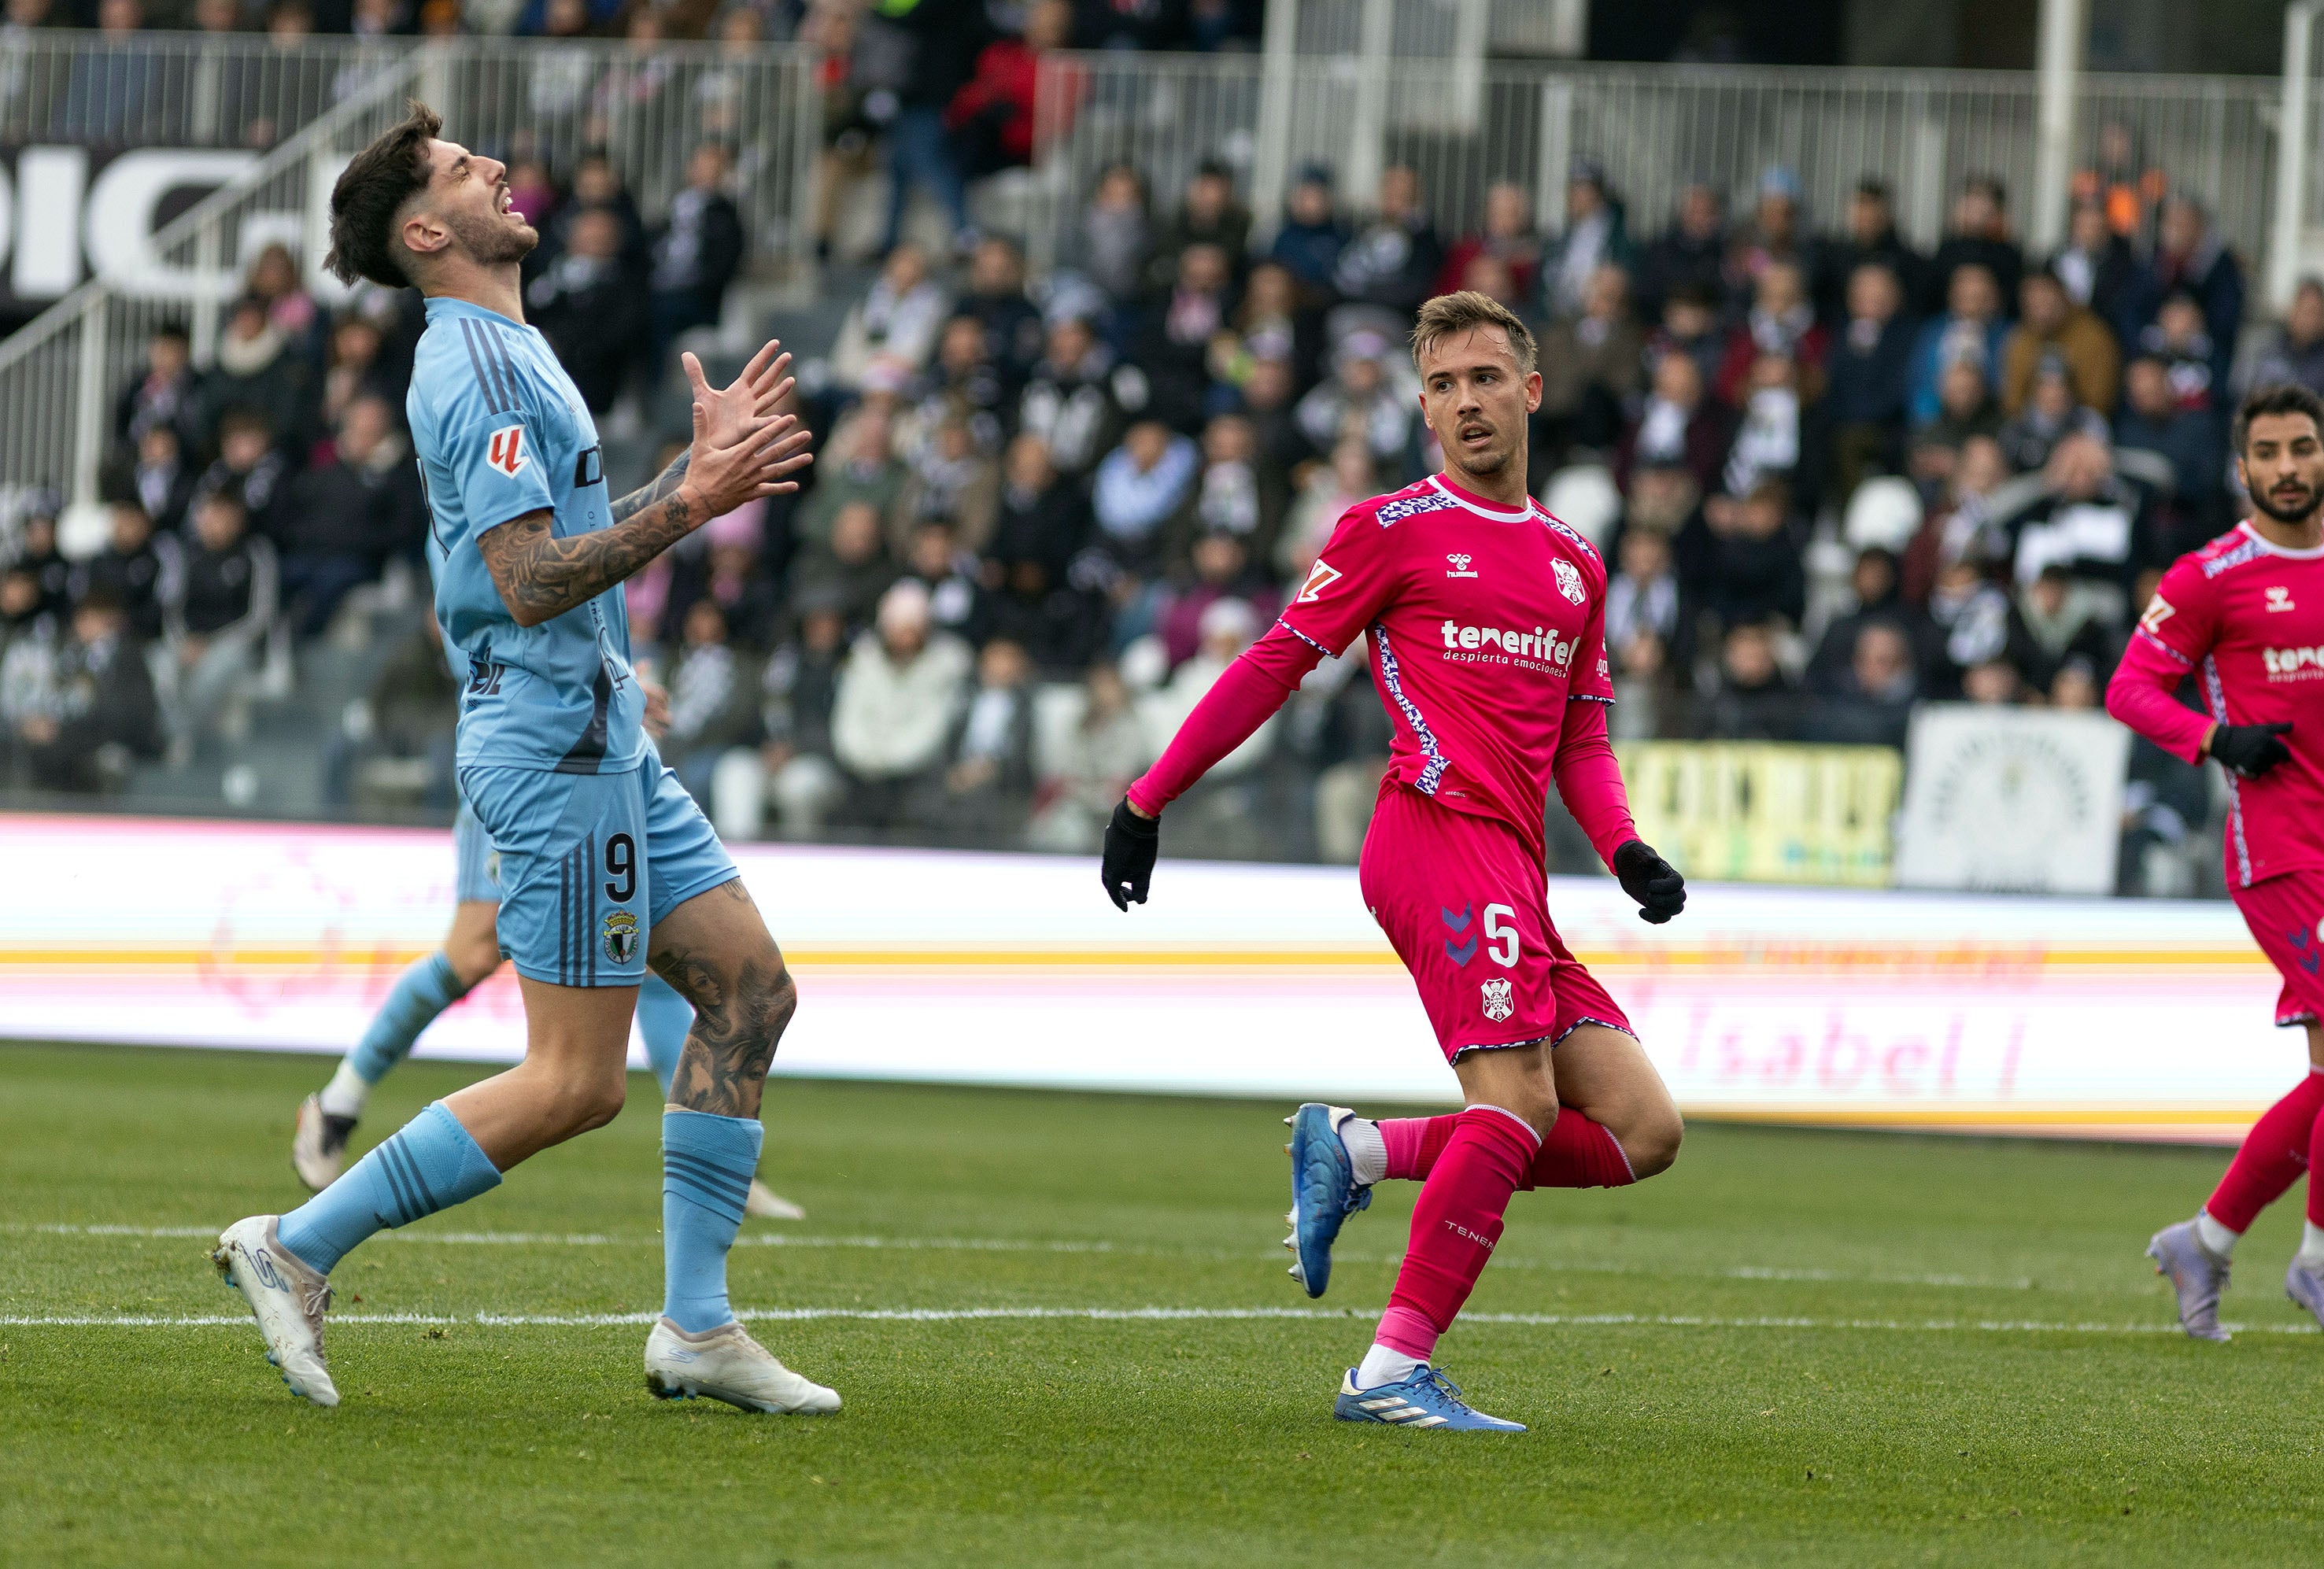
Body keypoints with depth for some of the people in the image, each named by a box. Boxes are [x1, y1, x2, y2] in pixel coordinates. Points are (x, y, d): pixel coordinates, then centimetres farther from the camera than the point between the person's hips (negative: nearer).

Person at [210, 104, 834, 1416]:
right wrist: (691, 501, -26)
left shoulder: (512, 355, 17)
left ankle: (698, 1327, 6)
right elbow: (528, 579, -24)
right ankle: (300, 1249, -2)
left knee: (751, 986, 6)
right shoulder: (478, 366, -15)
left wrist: (703, 465, 22)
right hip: (555, 749, -10)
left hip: (605, 738, 10)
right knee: (577, 1083, -9)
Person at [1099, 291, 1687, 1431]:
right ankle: (1393, 1371, -22)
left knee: (1642, 1131, -1)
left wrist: (1625, 850, 6)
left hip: (1513, 866, 7)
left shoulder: (1573, 563, 21)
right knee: (1519, 1104, -22)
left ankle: (1358, 1153, 5)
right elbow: (1276, 664, 5)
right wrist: (1147, 800, 4)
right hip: (1441, 833, -7)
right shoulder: (1395, 528, 4)